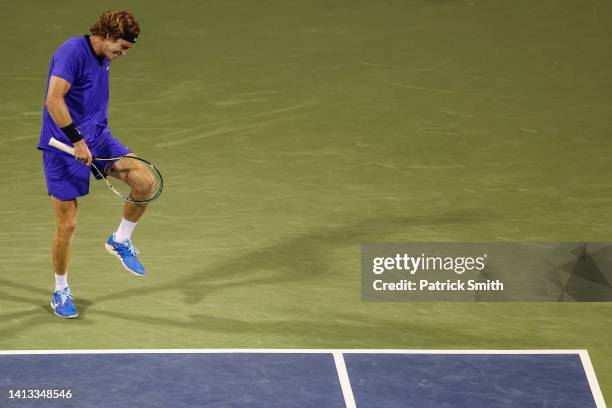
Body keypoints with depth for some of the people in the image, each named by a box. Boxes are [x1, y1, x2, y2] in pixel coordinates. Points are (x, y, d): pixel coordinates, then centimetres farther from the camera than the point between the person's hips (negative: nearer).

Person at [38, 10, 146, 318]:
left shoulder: (102, 59, 9)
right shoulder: (73, 51, -18)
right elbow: (53, 100, -29)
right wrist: (77, 141, -29)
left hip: (97, 137, 7)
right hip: (64, 147, -7)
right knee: (67, 225, -2)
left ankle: (120, 240, 7)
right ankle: (60, 291, 18)